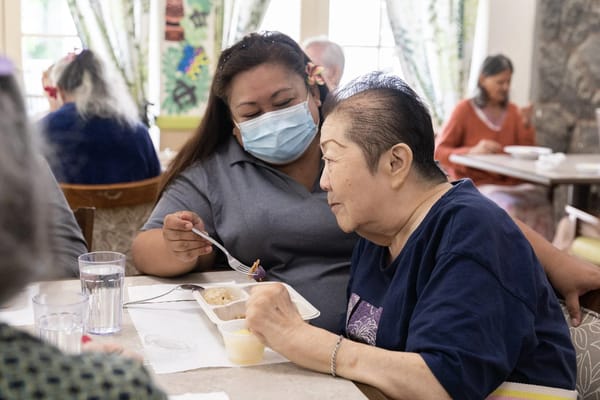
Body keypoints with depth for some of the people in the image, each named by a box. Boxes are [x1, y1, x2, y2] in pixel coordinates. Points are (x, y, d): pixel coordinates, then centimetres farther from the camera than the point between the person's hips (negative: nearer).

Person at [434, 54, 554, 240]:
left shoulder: (513, 111, 12)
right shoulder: (465, 109, 0)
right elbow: (439, 151, -5)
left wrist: (526, 124, -3)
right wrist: (473, 152, -21)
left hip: (511, 183, 4)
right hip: (476, 184, -4)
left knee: (540, 201, -26)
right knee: (509, 208, -33)